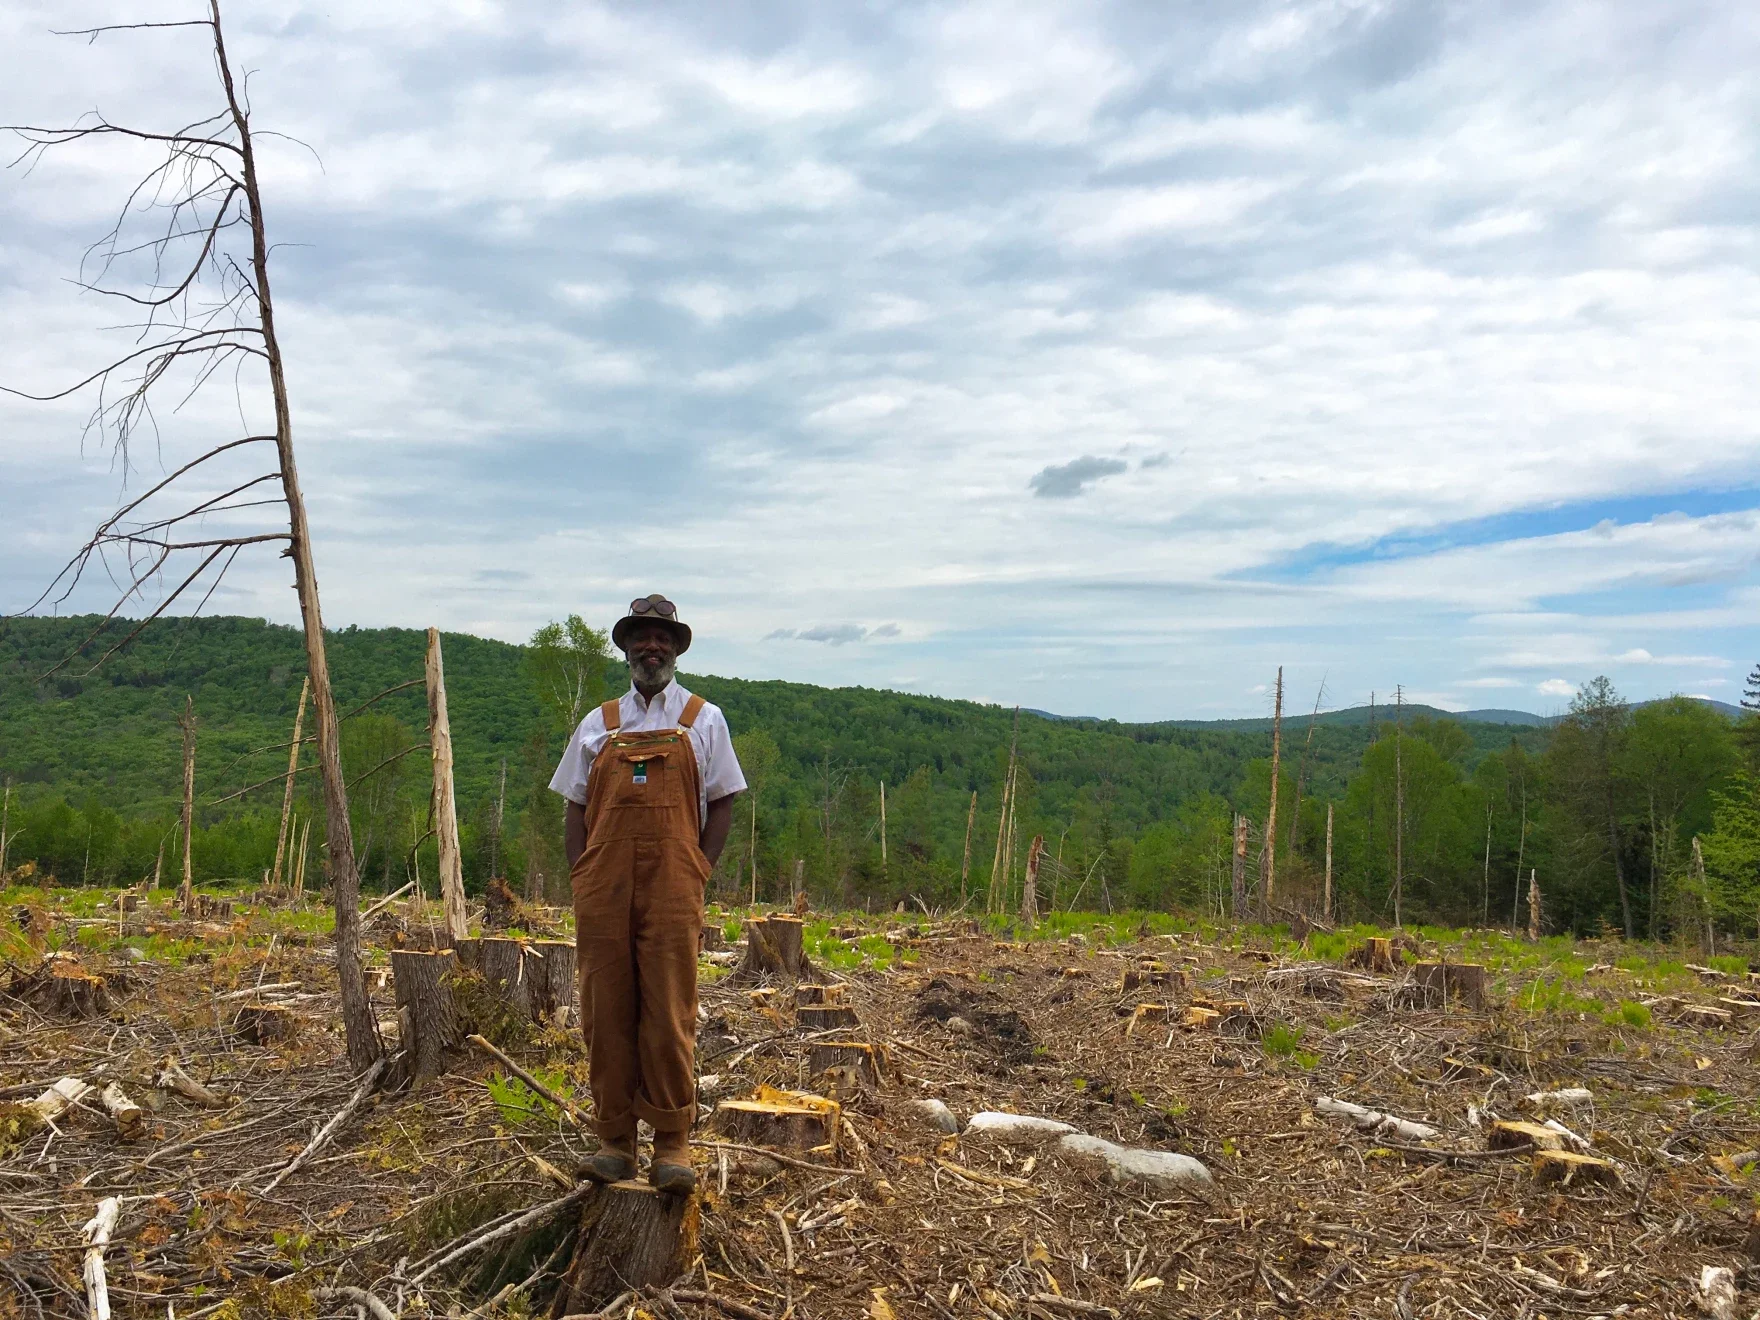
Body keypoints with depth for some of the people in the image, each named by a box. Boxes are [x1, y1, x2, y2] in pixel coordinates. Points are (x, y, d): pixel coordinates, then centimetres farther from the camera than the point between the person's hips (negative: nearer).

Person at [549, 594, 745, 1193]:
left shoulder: (703, 720, 10)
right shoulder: (598, 724, 16)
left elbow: (722, 804, 8)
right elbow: (575, 808, 15)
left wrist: (696, 874, -2)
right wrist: (581, 880, 3)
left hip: (672, 892, -2)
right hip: (603, 891, 2)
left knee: (670, 1016, -3)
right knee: (606, 1013, 4)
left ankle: (673, 1143, 6)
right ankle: (615, 1140, 15)